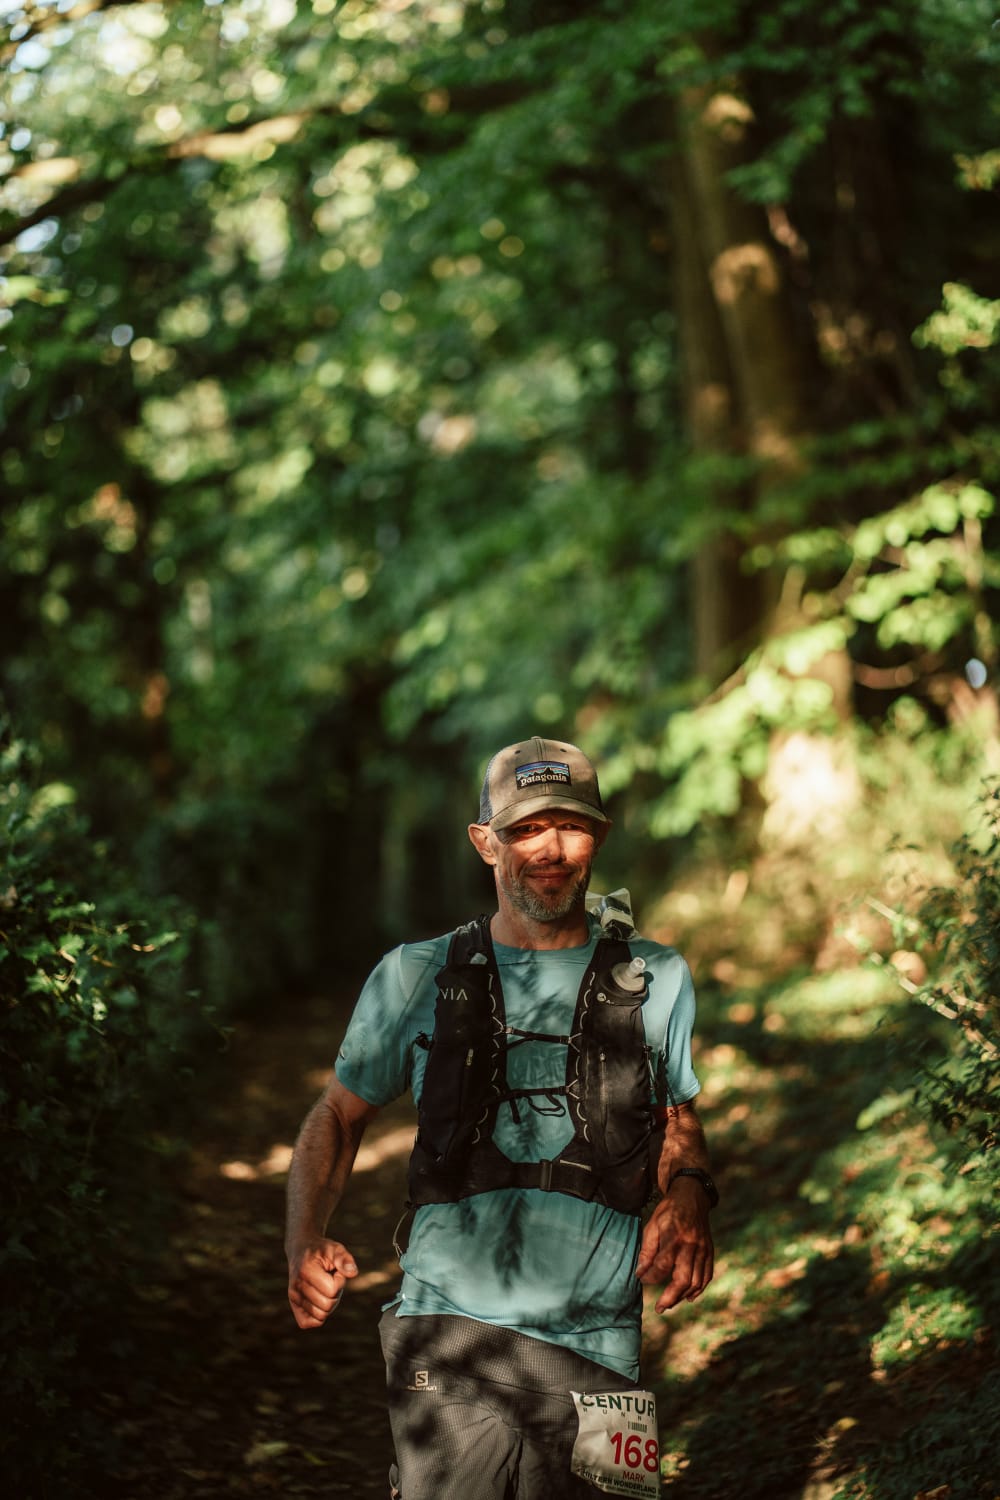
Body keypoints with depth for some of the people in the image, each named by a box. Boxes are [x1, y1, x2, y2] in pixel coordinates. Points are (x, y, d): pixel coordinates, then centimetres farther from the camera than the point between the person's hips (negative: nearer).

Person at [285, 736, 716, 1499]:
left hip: (595, 1347, 2)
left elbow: (678, 1123, 21)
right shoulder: (416, 977, 7)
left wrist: (689, 1195, -3)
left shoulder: (655, 979, 10)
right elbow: (339, 1117, 15)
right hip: (449, 1335, -2)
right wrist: (305, 1244, -2)